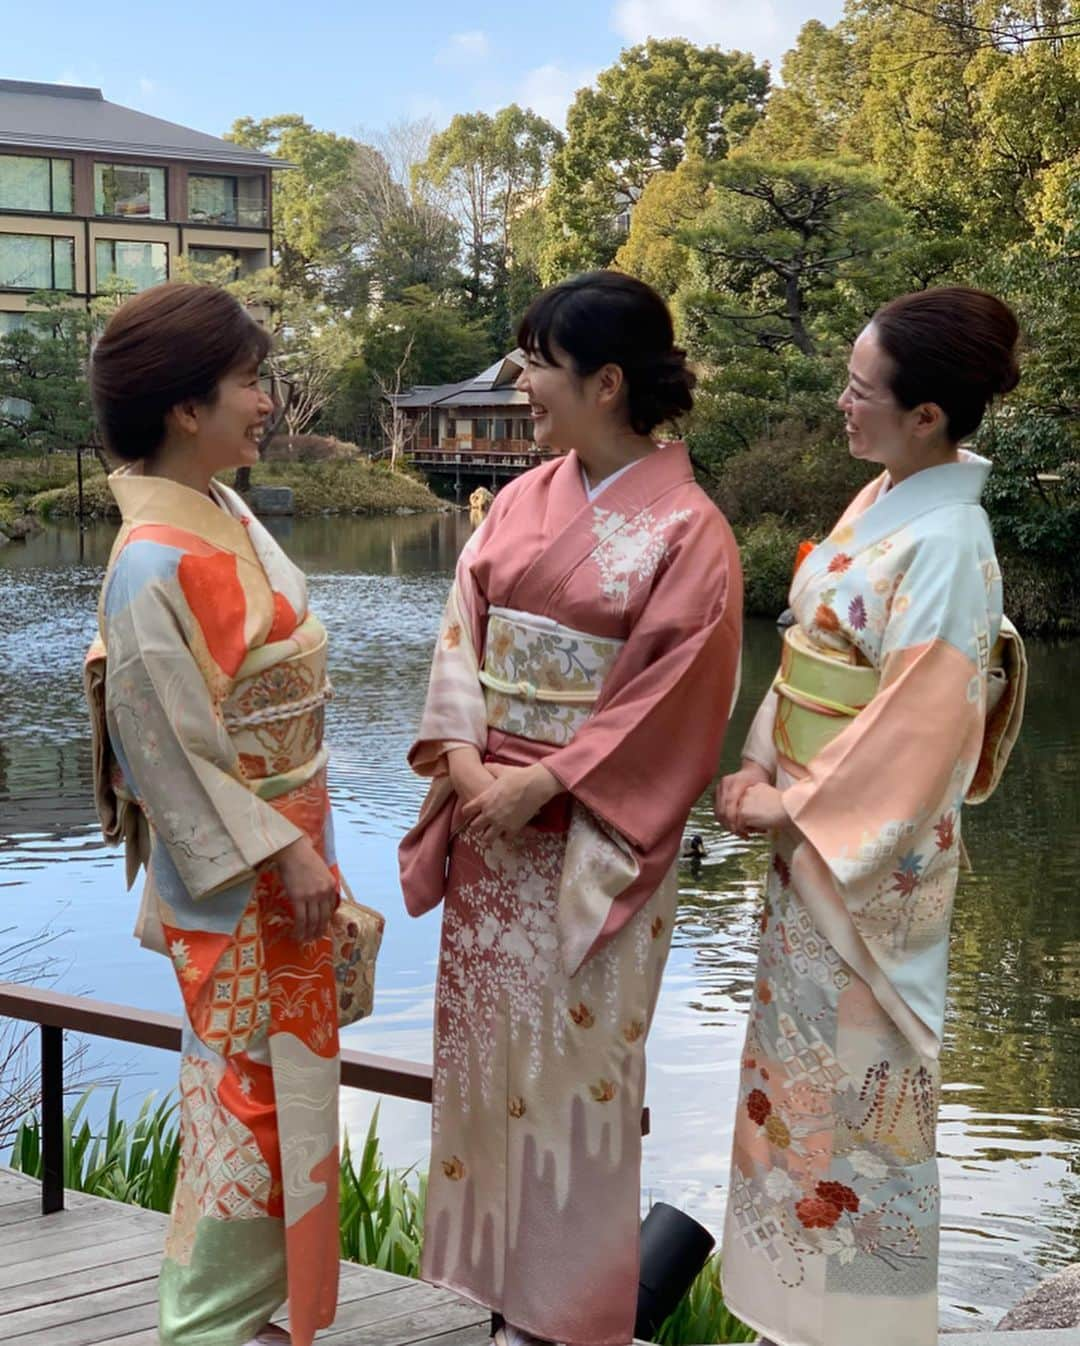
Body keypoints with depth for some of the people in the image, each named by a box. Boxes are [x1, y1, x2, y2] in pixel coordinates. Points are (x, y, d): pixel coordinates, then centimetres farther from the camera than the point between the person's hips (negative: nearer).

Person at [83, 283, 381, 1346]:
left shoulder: (228, 518, 5)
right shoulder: (156, 562, -23)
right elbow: (170, 746, -22)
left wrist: (307, 849, 15)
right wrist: (282, 854, -19)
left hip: (286, 853, 9)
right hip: (232, 882, -9)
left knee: (275, 1087, 18)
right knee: (252, 1094, 3)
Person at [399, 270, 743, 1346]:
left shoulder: (686, 529, -11)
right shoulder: (522, 502, 7)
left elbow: (672, 695, -15)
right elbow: (463, 630, 5)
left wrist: (544, 784, -18)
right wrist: (463, 753, -11)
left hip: (596, 834, -6)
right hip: (490, 814, 6)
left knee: (576, 1052, 4)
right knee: (487, 1039, 13)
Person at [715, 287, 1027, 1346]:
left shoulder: (943, 544, -22)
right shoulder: (881, 502, 5)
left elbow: (918, 730, -24)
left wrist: (793, 807, -16)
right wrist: (763, 772, 2)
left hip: (869, 851, -9)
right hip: (814, 830, 9)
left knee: (851, 1063, 4)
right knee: (803, 1049, 18)